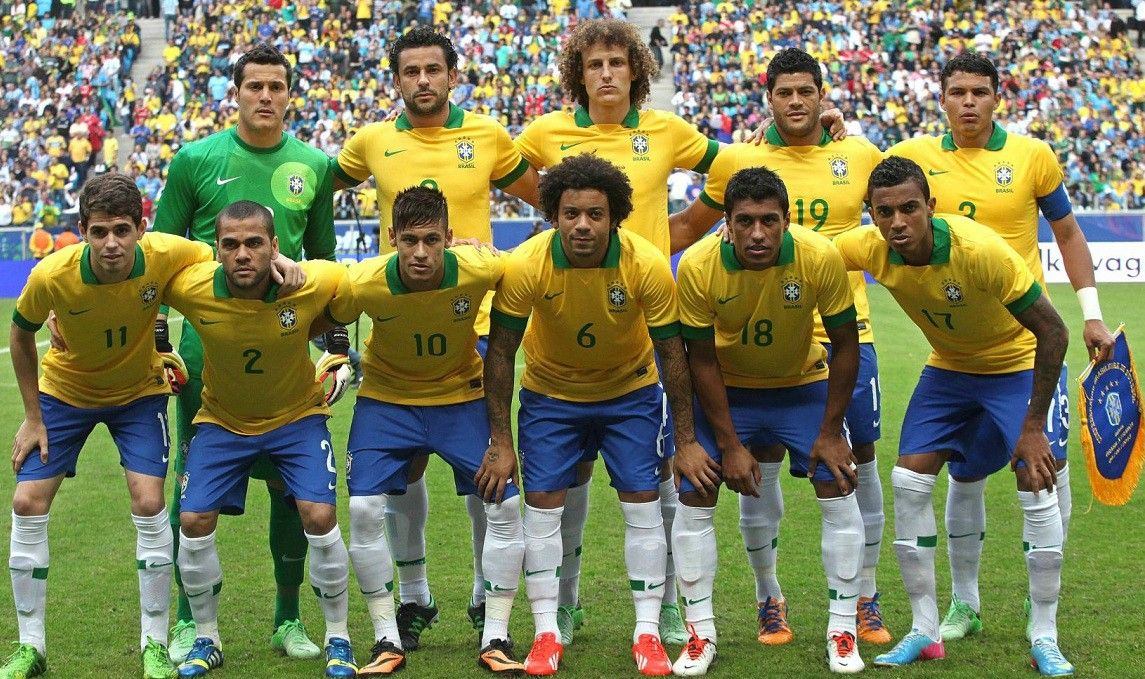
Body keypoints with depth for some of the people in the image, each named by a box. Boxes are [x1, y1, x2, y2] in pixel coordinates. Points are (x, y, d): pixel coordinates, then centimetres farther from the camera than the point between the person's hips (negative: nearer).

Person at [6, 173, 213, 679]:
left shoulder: (167, 257, -30)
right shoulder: (51, 276, -29)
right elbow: (21, 335, -8)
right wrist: (32, 417, -6)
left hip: (139, 391, 0)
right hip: (64, 390, 1)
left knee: (149, 504, -13)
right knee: (28, 505, -6)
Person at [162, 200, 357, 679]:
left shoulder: (313, 284, -27)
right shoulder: (191, 287, -26)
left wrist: (338, 347, -3)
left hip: (297, 415, -1)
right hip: (222, 420, 1)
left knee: (318, 516, -17)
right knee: (194, 520, -9)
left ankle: (338, 640, 4)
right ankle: (205, 640, 15)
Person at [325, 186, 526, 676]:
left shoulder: (481, 270, -27)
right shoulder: (363, 284, -27)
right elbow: (326, 322, -6)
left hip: (462, 397, 0)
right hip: (386, 399, 0)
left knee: (504, 506, -8)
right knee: (364, 510, -13)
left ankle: (495, 639, 5)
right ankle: (387, 640, 3)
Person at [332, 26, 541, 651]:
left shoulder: (488, 137, 2)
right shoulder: (373, 143, 2)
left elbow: (544, 199, 15)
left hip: (476, 324, -1)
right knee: (404, 464, 5)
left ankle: (487, 594, 17)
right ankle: (412, 597, 19)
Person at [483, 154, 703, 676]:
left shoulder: (648, 266, -26)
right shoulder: (526, 266, -26)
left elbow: (671, 352, -14)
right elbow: (500, 353, -15)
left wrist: (686, 438, -12)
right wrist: (499, 441, -14)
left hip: (631, 392, 0)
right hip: (550, 393, 0)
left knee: (642, 501, -5)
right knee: (542, 502, -4)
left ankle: (648, 633, 5)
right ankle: (547, 634, 6)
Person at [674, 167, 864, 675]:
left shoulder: (821, 258, -28)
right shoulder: (698, 267, -27)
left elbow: (845, 346, -15)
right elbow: (702, 360, -15)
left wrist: (830, 432, -14)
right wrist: (730, 444, -15)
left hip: (803, 385, 0)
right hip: (727, 390, 0)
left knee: (838, 490, -9)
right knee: (693, 494, -9)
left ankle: (842, 632, 5)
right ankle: (701, 632, 5)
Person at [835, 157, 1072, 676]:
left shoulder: (980, 250, -35)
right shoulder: (870, 249, -22)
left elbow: (1053, 332, -28)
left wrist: (1034, 426, -27)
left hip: (1018, 365, -5)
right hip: (947, 368, 5)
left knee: (1037, 490, -15)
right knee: (908, 482, -6)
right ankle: (924, 630, 6)